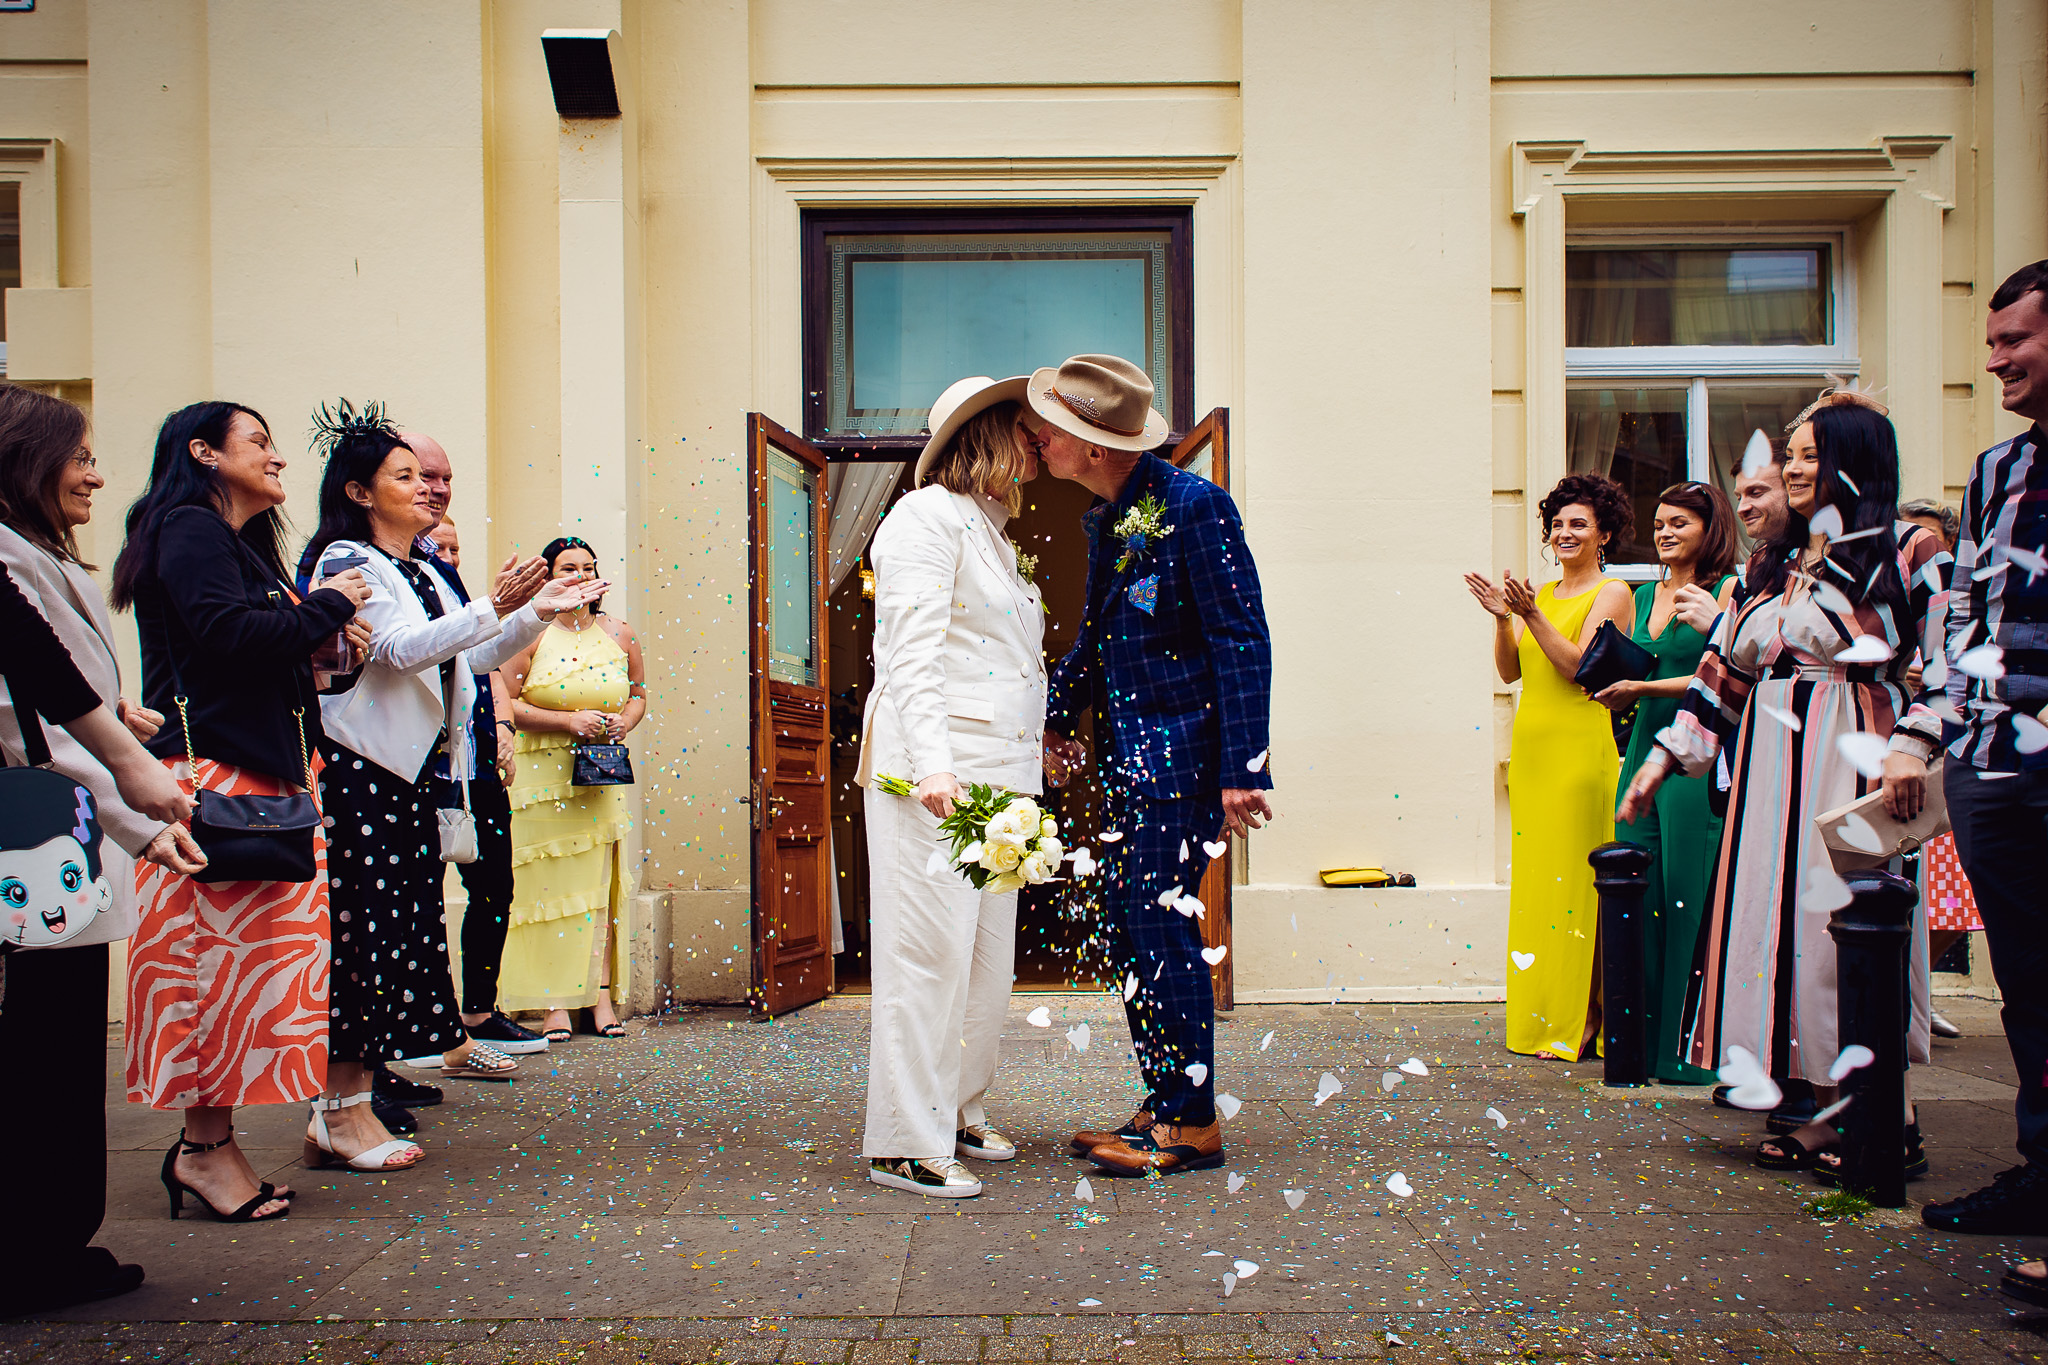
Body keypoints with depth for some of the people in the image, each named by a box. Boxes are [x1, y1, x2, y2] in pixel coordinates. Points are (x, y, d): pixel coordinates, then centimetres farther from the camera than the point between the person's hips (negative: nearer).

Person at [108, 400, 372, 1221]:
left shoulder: (239, 539, 23)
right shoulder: (188, 530, -7)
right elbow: (227, 632, -21)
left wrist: (324, 635, 5)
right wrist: (327, 607, -8)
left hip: (259, 772, 10)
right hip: (213, 772, -10)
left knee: (243, 951, 8)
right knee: (226, 948, -7)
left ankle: (209, 1139, 13)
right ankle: (205, 1146, 1)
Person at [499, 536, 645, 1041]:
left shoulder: (619, 634, 9)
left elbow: (638, 693, 20)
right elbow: (508, 704, -6)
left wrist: (625, 721, -1)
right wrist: (569, 721, -15)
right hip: (544, 775, -3)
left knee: (599, 884, 2)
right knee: (550, 884, -4)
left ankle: (601, 996, 6)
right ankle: (555, 1005, 1)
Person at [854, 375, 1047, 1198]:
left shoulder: (991, 534, 24)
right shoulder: (928, 515, -4)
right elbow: (909, 650, -15)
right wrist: (932, 761, -25)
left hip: (995, 778, 9)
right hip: (931, 772, -9)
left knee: (989, 954, 12)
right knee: (930, 951, -8)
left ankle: (954, 1113, 25)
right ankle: (904, 1145, 0)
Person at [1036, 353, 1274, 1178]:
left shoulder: (1195, 506, -14)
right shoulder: (1105, 519, 12)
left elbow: (1243, 641, -17)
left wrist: (1242, 770, -21)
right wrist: (1059, 710, 15)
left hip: (1185, 750, -9)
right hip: (1129, 754, 9)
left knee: (1161, 922, -6)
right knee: (1130, 926, 10)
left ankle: (1193, 1124, 7)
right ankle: (1164, 1107, 22)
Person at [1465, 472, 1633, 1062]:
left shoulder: (1611, 592, 0)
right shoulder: (1540, 594, 17)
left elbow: (1580, 666, -12)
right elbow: (1510, 671, 10)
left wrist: (1532, 616, -16)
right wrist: (1503, 618, -3)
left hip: (1581, 750, -6)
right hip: (1530, 747, 6)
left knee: (1576, 876, -5)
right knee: (1534, 876, 6)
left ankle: (1582, 1021, 2)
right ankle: (1539, 1021, 13)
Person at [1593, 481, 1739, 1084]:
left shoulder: (1726, 591, -2)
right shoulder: (1645, 594, 19)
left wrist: (1644, 687, -11)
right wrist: (1620, 691, 5)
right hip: (1646, 750, 6)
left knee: (1689, 897, -5)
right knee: (1640, 900, 4)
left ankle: (1689, 1046, 4)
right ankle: (1647, 1040, 12)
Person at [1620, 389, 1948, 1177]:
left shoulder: (1907, 552, 1)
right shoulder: (1774, 563, 19)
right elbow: (1724, 670, 17)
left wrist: (1912, 743, -23)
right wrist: (1664, 757, 12)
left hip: (1853, 759, -6)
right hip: (1770, 764, 6)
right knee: (1783, 921, 2)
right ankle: (1826, 1114, 10)